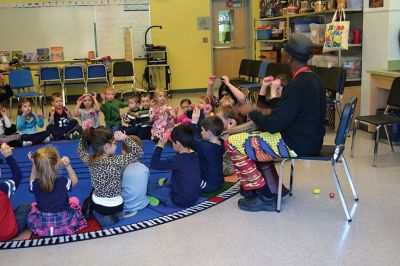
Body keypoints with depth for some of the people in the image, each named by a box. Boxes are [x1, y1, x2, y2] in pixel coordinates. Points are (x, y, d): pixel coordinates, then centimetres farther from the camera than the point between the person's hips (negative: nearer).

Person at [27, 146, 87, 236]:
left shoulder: (35, 184, -19)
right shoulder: (63, 182, -24)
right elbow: (74, 181, 0)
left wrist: (34, 164, -1)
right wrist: (67, 165, -12)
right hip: (65, 224, -2)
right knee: (74, 200, 28)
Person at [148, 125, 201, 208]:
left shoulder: (178, 160, -25)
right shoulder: (195, 156, -4)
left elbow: (154, 165, -19)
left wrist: (160, 145, -11)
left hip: (180, 202, -7)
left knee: (147, 185, 1)